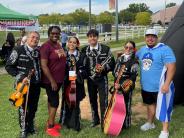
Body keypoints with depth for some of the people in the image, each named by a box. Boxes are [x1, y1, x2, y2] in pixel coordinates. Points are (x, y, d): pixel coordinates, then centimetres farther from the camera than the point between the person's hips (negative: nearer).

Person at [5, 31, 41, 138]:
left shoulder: (39, 51, 1)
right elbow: (9, 66, -8)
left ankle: (31, 126, 40)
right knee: (23, 107, 10)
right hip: (24, 84, -4)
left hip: (36, 84, 4)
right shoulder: (18, 50, -10)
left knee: (33, 107, 17)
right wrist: (20, 77, -16)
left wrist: (40, 78, -6)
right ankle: (24, 129, 30)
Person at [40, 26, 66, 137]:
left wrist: (58, 79, 14)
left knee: (52, 100, 18)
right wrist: (52, 81, -21)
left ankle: (51, 122, 31)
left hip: (59, 79, 8)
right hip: (50, 80, -8)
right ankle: (50, 127, 9)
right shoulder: (46, 46, -17)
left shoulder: (58, 45, 7)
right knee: (55, 102, -4)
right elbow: (43, 66, -22)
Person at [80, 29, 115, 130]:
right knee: (92, 100, 14)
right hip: (90, 79, 3)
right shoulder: (84, 50, 3)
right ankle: (95, 120, 32)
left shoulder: (105, 49, -5)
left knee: (103, 101, -3)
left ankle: (104, 122, 9)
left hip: (102, 79, -3)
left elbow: (112, 63, -5)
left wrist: (103, 68, -20)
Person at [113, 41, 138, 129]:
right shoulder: (119, 59, 9)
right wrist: (116, 83, -4)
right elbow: (114, 72, 12)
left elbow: (133, 77, -13)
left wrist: (121, 85, -16)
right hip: (117, 86, 5)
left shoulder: (134, 62, -9)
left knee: (126, 105, 5)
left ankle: (126, 124, 21)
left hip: (127, 87, -5)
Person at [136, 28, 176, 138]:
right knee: (150, 104, 23)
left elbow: (171, 67, -22)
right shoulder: (143, 49, 6)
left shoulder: (164, 49, -17)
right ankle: (150, 123, 42)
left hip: (159, 87, -7)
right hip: (146, 86, 7)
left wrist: (167, 83, -27)